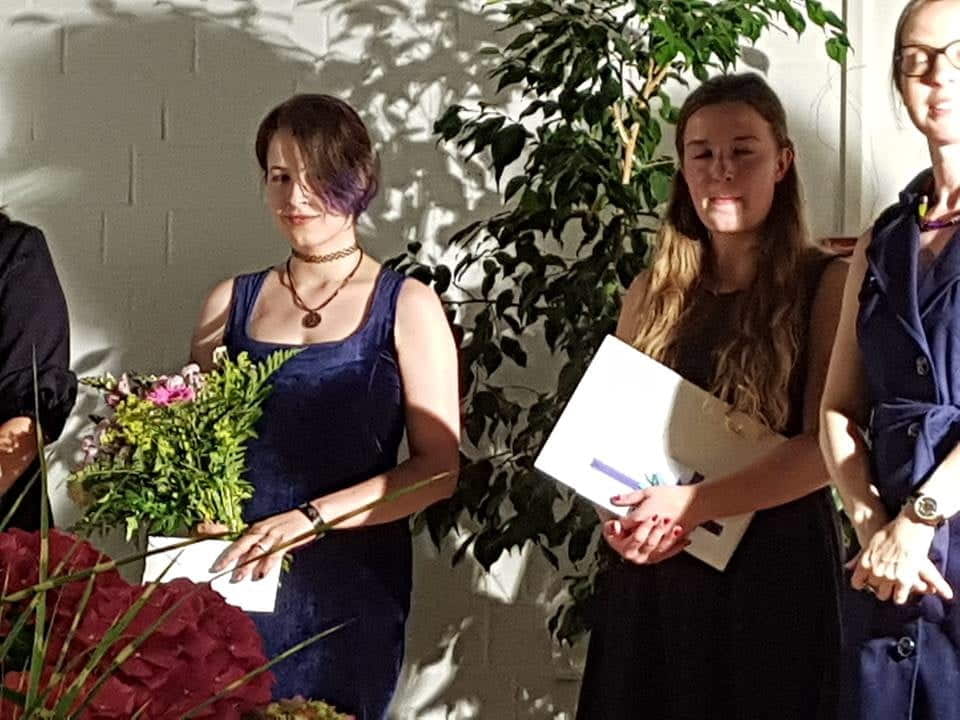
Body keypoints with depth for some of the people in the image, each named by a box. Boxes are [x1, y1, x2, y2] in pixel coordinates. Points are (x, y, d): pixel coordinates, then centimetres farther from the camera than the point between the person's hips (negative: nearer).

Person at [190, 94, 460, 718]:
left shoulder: (406, 306, 0)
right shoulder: (233, 303, 9)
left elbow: (439, 468, -6)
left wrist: (306, 520, -17)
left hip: (351, 589, -2)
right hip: (234, 579, 2)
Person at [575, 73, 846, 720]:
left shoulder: (826, 285, -3)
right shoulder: (653, 294, 10)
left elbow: (828, 448, -13)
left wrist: (692, 505, -19)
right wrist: (620, 517, -7)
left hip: (777, 568, -4)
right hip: (651, 571, 4)